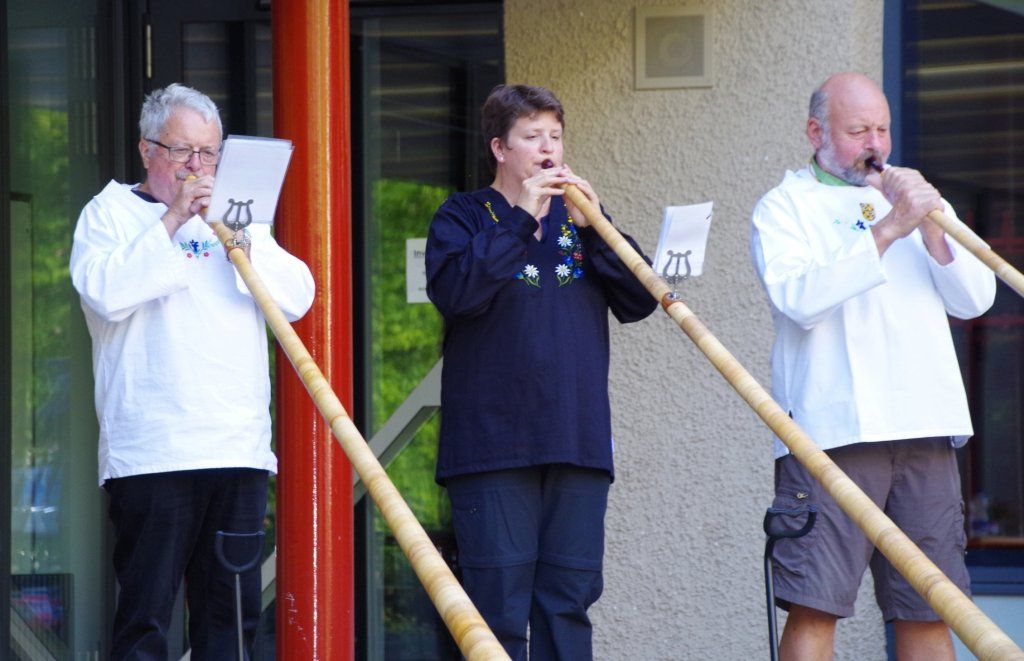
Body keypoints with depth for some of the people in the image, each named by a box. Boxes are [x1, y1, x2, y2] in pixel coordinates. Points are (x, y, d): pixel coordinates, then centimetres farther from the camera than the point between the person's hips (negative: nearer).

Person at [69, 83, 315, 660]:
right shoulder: (111, 212, 8)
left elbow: (299, 296, 10)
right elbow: (105, 293, -11)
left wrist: (241, 239, -4)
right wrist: (172, 221, -11)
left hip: (241, 452, 5)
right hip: (152, 454, -5)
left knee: (232, 613, 2)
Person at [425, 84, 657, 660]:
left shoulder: (577, 218, 18)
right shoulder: (464, 217, 7)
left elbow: (640, 300, 5)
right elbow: (455, 291, -14)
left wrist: (593, 228, -7)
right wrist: (520, 218, -15)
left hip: (579, 444, 4)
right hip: (494, 447, -4)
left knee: (569, 601, 4)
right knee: (499, 605, -6)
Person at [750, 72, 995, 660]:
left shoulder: (917, 201, 23)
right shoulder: (785, 207, 8)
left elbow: (975, 299, 12)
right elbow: (799, 299, -11)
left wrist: (931, 228, -4)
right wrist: (885, 231, -17)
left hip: (925, 433, 5)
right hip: (832, 431, -4)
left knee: (928, 611, 3)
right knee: (814, 607, -12)